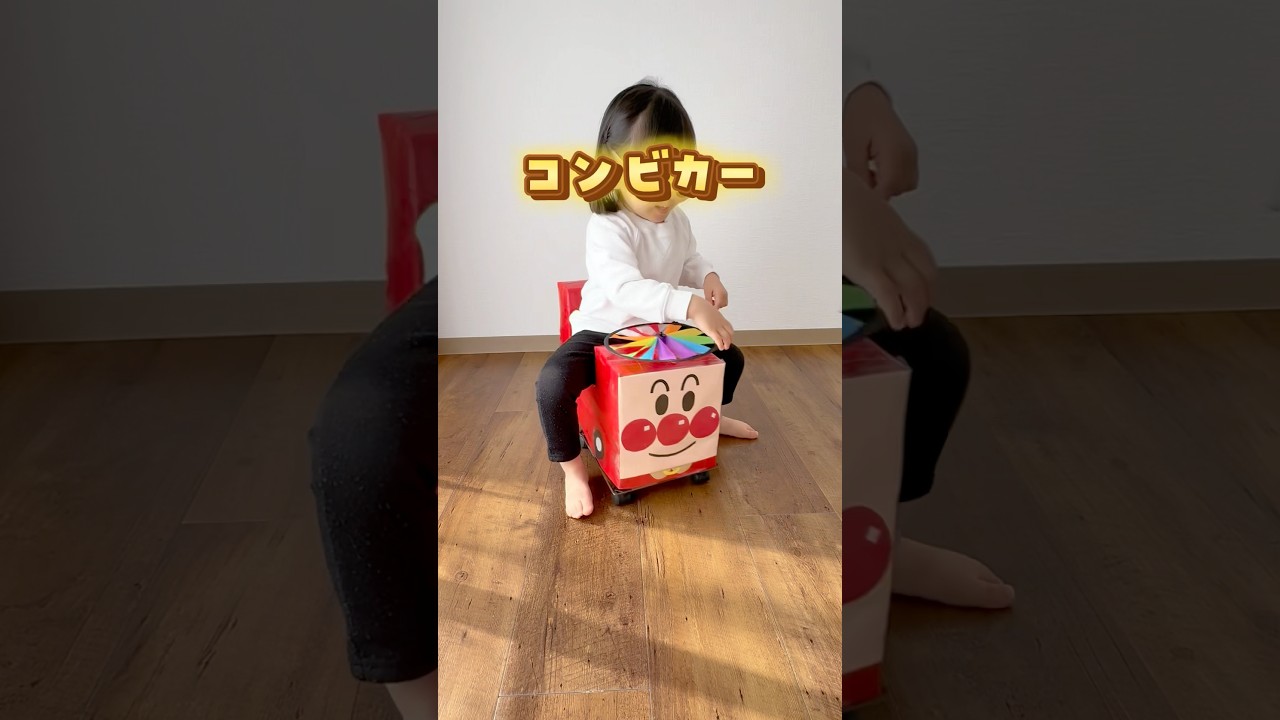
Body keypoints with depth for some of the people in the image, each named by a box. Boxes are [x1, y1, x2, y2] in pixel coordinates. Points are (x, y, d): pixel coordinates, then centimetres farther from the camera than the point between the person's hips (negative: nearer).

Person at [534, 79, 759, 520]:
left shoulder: (677, 220, -2)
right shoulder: (607, 229, -27)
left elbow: (690, 261, 18)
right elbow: (625, 288, -43)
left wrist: (708, 277, -6)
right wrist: (690, 306, -54)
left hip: (662, 332, 7)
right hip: (604, 333, -7)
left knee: (730, 356, 10)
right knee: (553, 383, -33)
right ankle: (572, 466, -9)